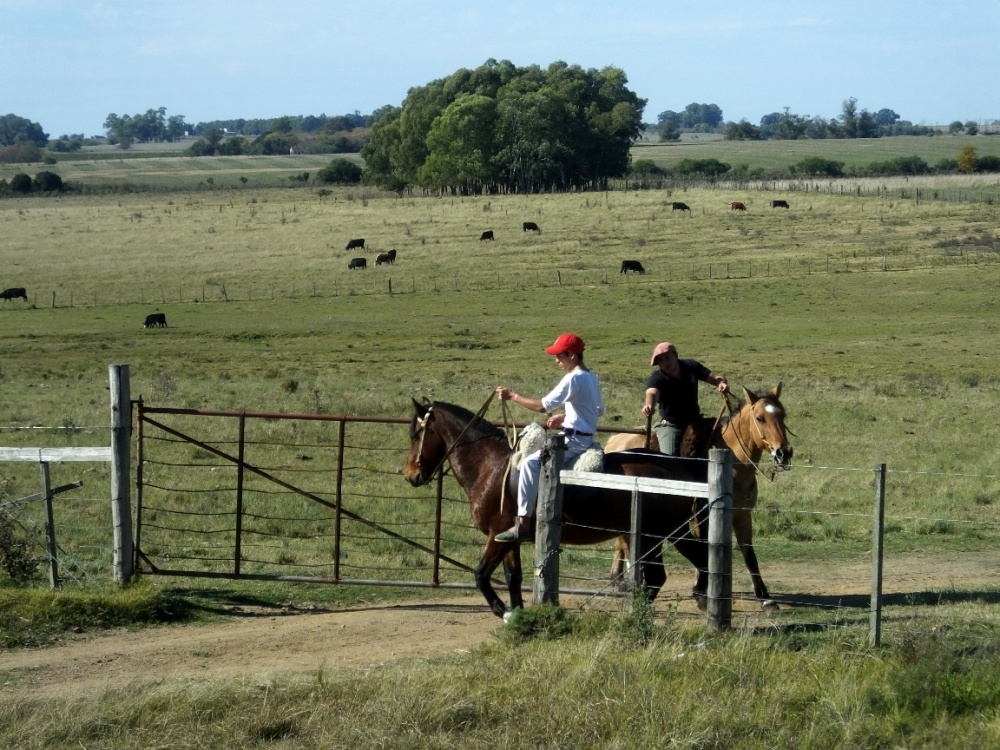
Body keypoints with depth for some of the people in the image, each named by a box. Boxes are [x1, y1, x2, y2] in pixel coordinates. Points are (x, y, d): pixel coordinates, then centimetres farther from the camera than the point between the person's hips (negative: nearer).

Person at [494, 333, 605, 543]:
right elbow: (599, 409, 26)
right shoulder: (592, 378, 13)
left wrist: (513, 396, -12)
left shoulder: (573, 379, -17)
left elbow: (543, 406, -22)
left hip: (574, 441, -11)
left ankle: (523, 523, -25)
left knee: (530, 463, -20)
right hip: (587, 437, 11)